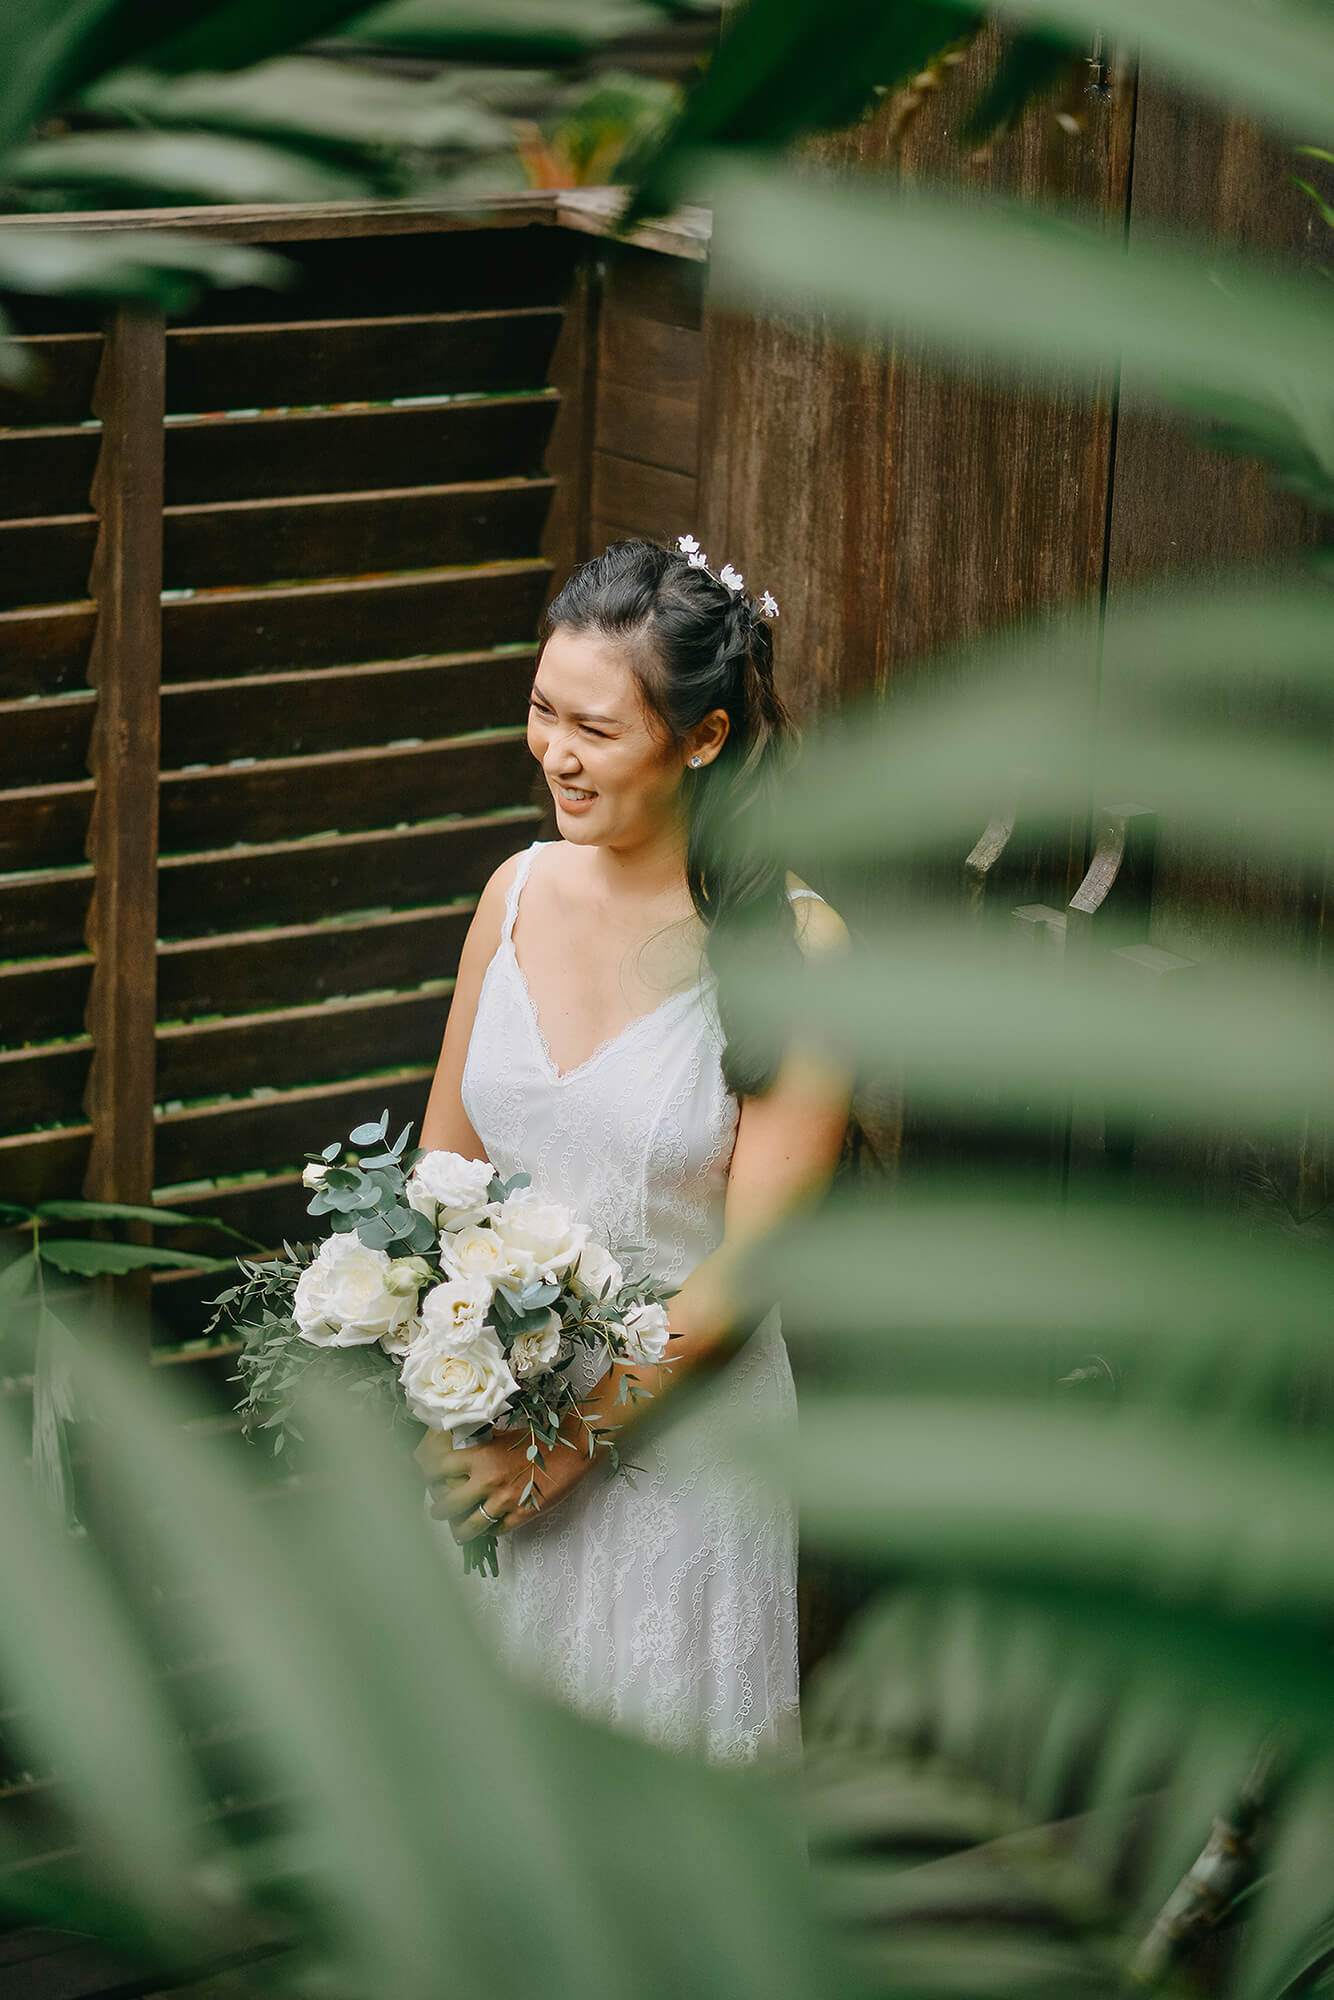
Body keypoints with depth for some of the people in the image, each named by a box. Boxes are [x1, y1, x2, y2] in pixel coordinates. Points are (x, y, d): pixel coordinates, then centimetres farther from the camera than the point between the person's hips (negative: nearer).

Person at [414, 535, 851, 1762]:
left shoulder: (794, 943, -14)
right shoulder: (523, 891, 1)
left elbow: (750, 1257, -14)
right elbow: (445, 1160, 9)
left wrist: (576, 1432, -17)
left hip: (675, 1422, -4)